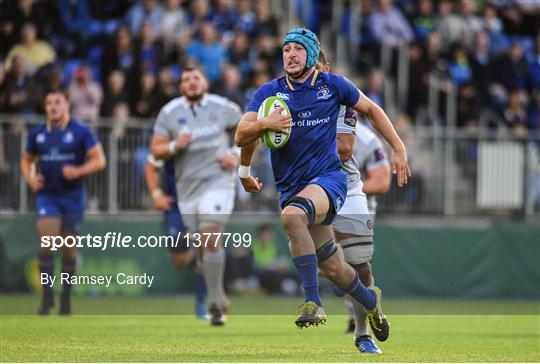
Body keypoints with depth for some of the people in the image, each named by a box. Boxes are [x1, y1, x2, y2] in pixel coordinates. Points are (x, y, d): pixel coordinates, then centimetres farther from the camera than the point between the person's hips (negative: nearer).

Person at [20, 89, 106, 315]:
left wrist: (78, 171, -21)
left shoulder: (80, 132, -3)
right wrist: (30, 178, -1)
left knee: (69, 249, 5)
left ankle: (66, 298, 18)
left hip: (72, 196, -1)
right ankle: (47, 295, -9)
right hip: (47, 196, 1)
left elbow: (99, 160, -5)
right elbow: (26, 160, 19)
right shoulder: (37, 134, 6)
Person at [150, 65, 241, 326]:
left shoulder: (222, 107, 1)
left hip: (217, 179, -3)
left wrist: (236, 155, -4)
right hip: (187, 185, 3)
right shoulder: (169, 113, 3)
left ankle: (215, 304, -15)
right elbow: (156, 150, 2)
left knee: (210, 238, -19)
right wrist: (174, 146, -17)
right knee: (202, 247, 7)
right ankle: (220, 300, 25)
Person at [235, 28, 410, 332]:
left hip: (329, 178, -3)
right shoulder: (269, 92, 2)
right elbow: (241, 136, -3)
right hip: (291, 188, 3)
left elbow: (372, 110, 16)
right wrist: (264, 124, -20)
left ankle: (313, 303, -37)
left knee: (291, 215, -36)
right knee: (332, 268, 7)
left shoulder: (333, 86, 1)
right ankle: (371, 301, 40)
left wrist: (399, 149, 13)